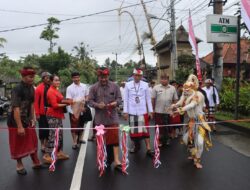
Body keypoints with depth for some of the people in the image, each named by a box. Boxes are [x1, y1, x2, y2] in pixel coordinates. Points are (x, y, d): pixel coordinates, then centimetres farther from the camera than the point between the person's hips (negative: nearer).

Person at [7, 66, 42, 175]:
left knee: (32, 141, 13)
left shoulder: (31, 88, 2)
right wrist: (19, 126, -26)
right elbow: (16, 108, -25)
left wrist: (32, 119, 9)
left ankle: (36, 163, 27)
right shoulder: (17, 89, -22)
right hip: (15, 121, -7)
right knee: (18, 144, 7)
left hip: (27, 120, 7)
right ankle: (19, 165, 25)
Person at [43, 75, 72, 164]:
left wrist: (66, 101, -1)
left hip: (58, 115, 10)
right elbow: (54, 105, -21)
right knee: (53, 136, -7)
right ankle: (47, 156, 1)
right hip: (53, 116, -10)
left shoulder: (56, 90, 13)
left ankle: (59, 152, 27)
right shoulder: (51, 91, -15)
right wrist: (66, 104, -19)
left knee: (60, 134, 15)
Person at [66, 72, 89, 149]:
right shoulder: (69, 88, -9)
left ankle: (80, 139, 38)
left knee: (81, 125, 19)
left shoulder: (84, 86, 3)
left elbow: (87, 96, 13)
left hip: (83, 109, 4)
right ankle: (74, 142, 14)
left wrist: (85, 100, -9)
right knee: (74, 127, 3)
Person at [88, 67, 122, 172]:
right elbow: (90, 101, -2)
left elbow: (119, 98, 4)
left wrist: (115, 103, -18)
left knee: (114, 138, -6)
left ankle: (116, 160, -2)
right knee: (102, 139, 13)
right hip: (100, 118, 1)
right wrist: (98, 105, -21)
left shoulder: (115, 86, 2)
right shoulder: (93, 88, 0)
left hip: (113, 117, -1)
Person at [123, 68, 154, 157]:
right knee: (133, 130, 10)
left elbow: (148, 99, 5)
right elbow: (126, 99, 1)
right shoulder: (128, 85, 0)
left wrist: (150, 111, 3)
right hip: (132, 112, 1)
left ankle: (148, 149, 5)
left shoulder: (145, 85, 1)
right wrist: (125, 111, -2)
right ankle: (135, 145, 28)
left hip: (143, 111, 0)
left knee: (145, 129, 0)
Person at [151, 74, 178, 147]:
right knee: (159, 127, 6)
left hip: (169, 111, 2)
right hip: (158, 111, -2)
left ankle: (167, 139, 30)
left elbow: (175, 100, 8)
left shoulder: (172, 88, 4)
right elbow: (153, 99, -1)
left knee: (168, 127, 13)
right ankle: (159, 140, 20)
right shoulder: (156, 88, -2)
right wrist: (153, 109, -2)